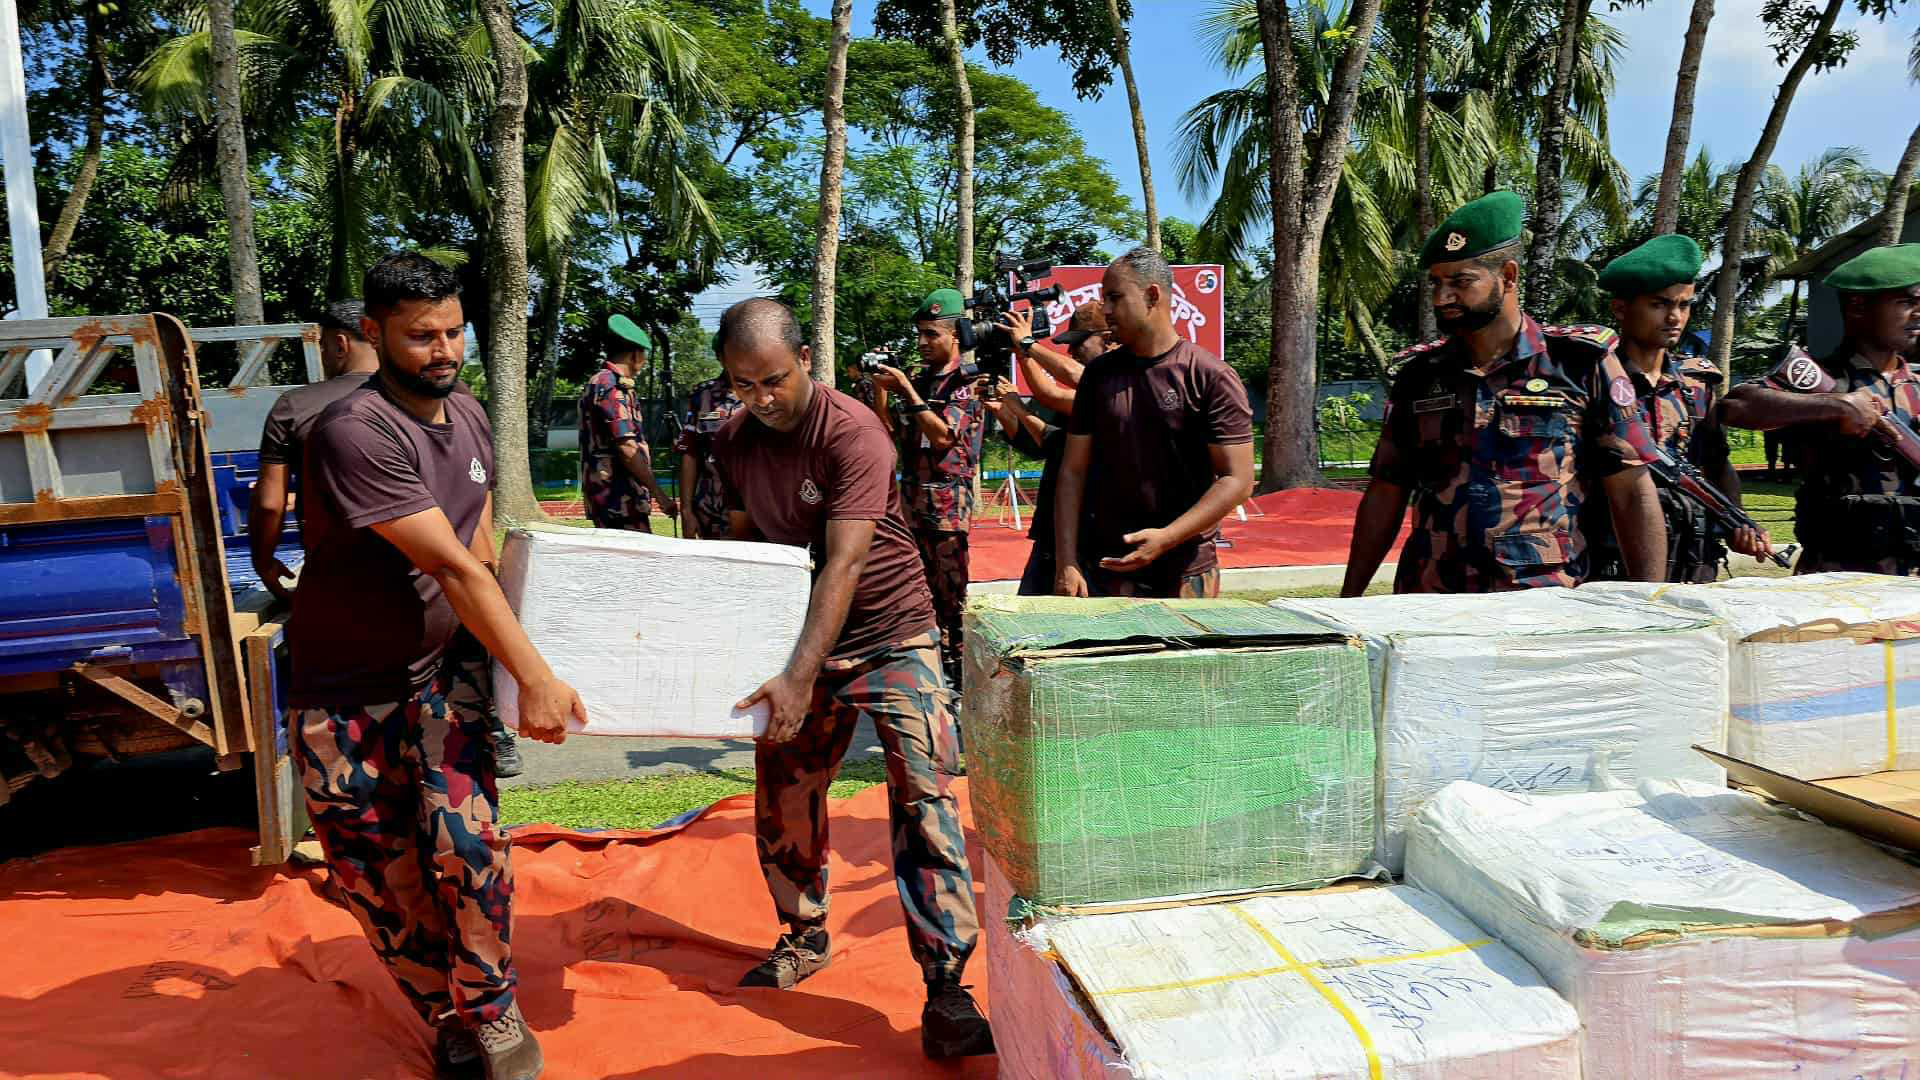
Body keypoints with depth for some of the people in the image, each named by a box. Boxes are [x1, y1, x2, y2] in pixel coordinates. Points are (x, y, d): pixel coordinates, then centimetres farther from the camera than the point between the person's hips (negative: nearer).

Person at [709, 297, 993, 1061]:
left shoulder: (852, 432, -22)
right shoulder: (732, 443, -1)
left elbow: (844, 565, -28)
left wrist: (800, 678, -34)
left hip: (891, 634, -6)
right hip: (799, 636, 6)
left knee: (922, 799, -13)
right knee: (782, 792, 10)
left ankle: (946, 994, -8)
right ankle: (804, 939, 34)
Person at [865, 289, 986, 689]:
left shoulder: (969, 383, -4)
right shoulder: (917, 380, 15)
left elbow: (943, 435, -16)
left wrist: (905, 390, -15)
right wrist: (879, 391, 1)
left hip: (948, 500, -6)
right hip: (911, 496, 6)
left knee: (950, 589, -4)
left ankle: (958, 668, 2)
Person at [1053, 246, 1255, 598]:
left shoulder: (1212, 378, -7)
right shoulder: (1099, 374, 6)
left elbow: (1237, 480, -11)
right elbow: (1073, 471, 4)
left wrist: (1166, 538, -22)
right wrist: (1065, 564, -4)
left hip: (1184, 576, -3)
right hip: (1101, 570, 3)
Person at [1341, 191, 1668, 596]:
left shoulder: (1582, 363, 2)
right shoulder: (1419, 374, 10)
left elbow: (1632, 494, 1)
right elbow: (1385, 496, 12)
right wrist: (1350, 598, 7)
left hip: (1546, 611, -2)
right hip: (1428, 608, 2)